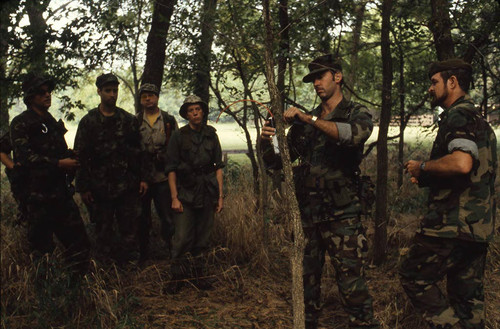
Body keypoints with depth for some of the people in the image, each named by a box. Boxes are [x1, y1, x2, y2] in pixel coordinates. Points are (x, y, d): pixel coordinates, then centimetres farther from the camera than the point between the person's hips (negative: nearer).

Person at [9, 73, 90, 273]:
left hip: (60, 193, 7)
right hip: (37, 196, -7)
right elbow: (25, 156, -17)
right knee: (42, 249, 1)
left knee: (78, 241, 6)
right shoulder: (21, 123, -5)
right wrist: (59, 164, -18)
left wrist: (72, 160, 5)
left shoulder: (53, 123, 18)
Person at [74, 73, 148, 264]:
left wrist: (143, 178, 3)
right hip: (100, 187, -1)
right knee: (103, 230, 7)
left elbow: (139, 151, 9)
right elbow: (80, 155, -2)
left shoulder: (129, 120, 7)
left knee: (129, 228, 6)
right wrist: (83, 187, -5)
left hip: (127, 186, 2)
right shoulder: (89, 122, -1)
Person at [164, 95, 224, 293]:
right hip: (185, 193, -3)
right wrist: (174, 198, -7)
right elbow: (171, 169, -1)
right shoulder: (178, 137, 0)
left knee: (203, 238, 7)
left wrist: (220, 195, 5)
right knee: (182, 238, -7)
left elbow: (219, 167, 11)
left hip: (207, 194, 3)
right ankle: (177, 278, 5)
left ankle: (197, 275, 20)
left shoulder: (211, 135, 8)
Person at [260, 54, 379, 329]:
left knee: (352, 285, -8)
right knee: (307, 282, 13)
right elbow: (277, 162, 14)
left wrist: (309, 118, -23)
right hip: (307, 214, 5)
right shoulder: (303, 123, 15)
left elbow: (355, 134, -24)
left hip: (341, 214, -5)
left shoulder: (356, 113, 2)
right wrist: (267, 142, -8)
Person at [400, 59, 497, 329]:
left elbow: (461, 163, -29)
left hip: (454, 223, -10)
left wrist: (422, 167, -12)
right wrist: (427, 179, 16)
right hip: (478, 225, 10)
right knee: (469, 296, 13)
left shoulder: (459, 115, -11)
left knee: (413, 276, 0)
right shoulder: (478, 119, 21)